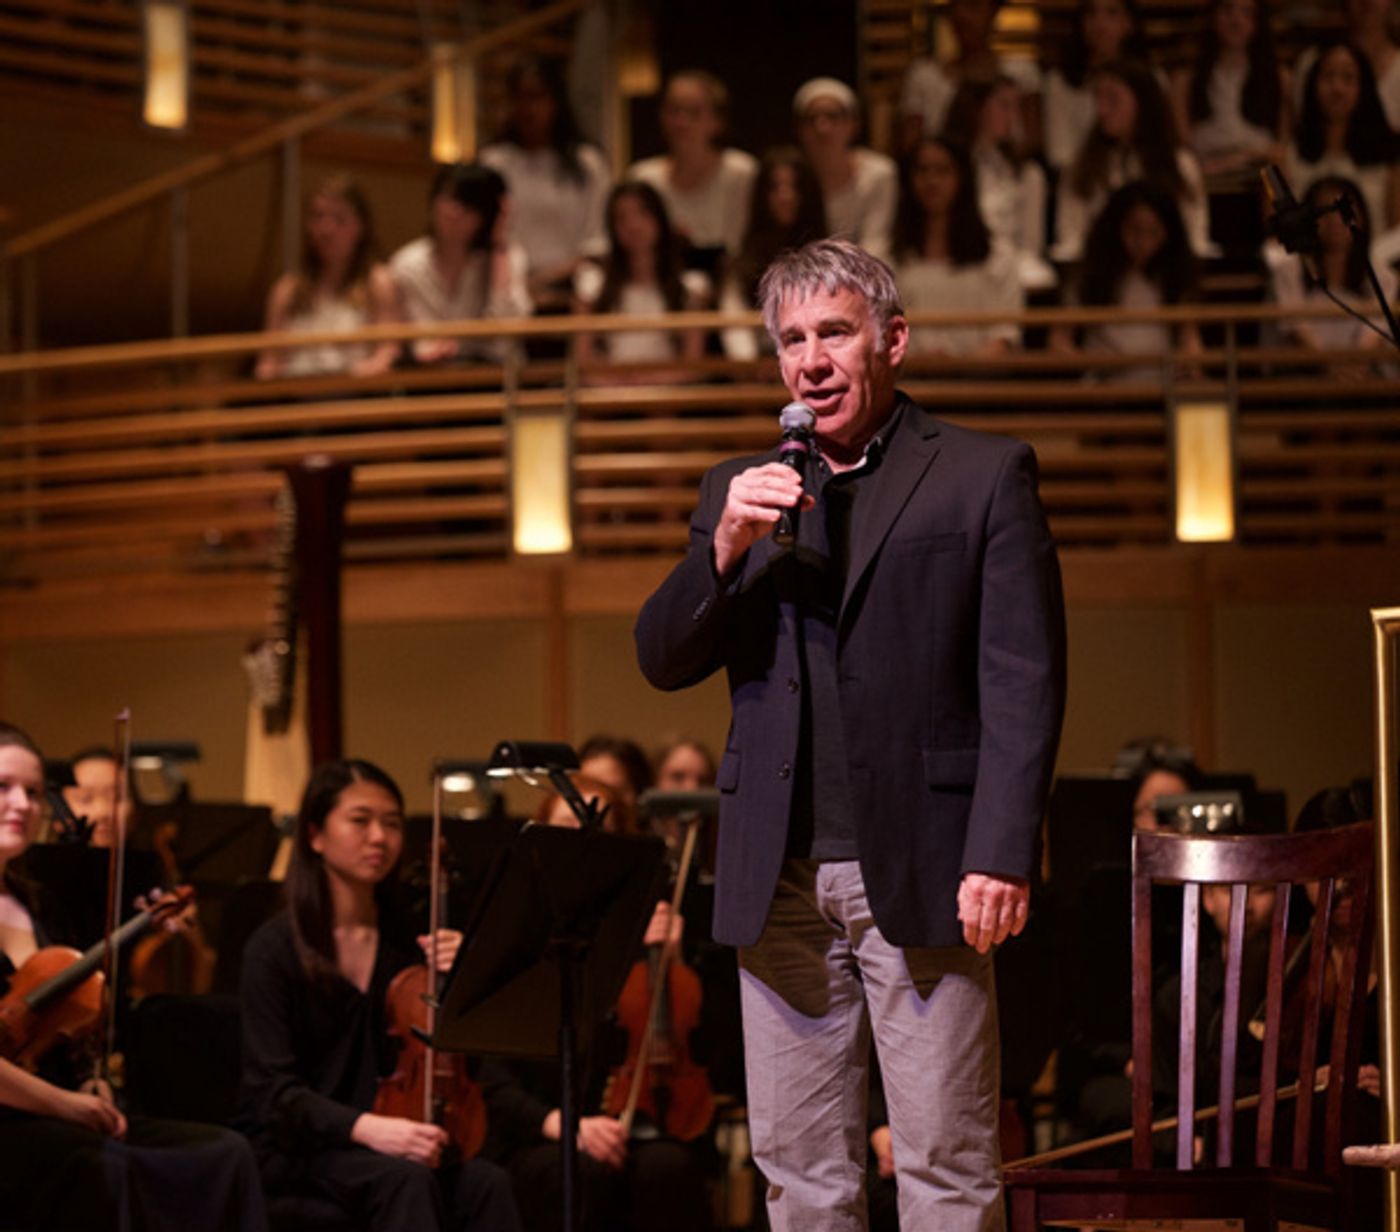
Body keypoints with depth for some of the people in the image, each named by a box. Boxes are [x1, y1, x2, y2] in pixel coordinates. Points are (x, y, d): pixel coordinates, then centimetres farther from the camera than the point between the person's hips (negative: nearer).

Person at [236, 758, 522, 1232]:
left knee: (487, 1183, -27)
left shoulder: (407, 941, 10)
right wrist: (367, 1127, -30)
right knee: (406, 1179, -35)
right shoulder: (275, 949, -5)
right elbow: (273, 1088, -14)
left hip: (392, 1138, 5)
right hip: (299, 1147, -5)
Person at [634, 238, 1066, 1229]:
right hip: (779, 880, 4)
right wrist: (725, 547, -8)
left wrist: (1001, 856, -13)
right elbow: (662, 661, 10)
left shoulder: (985, 476, 4)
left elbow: (1024, 683, -3)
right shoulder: (742, 491, 17)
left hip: (918, 876, -4)